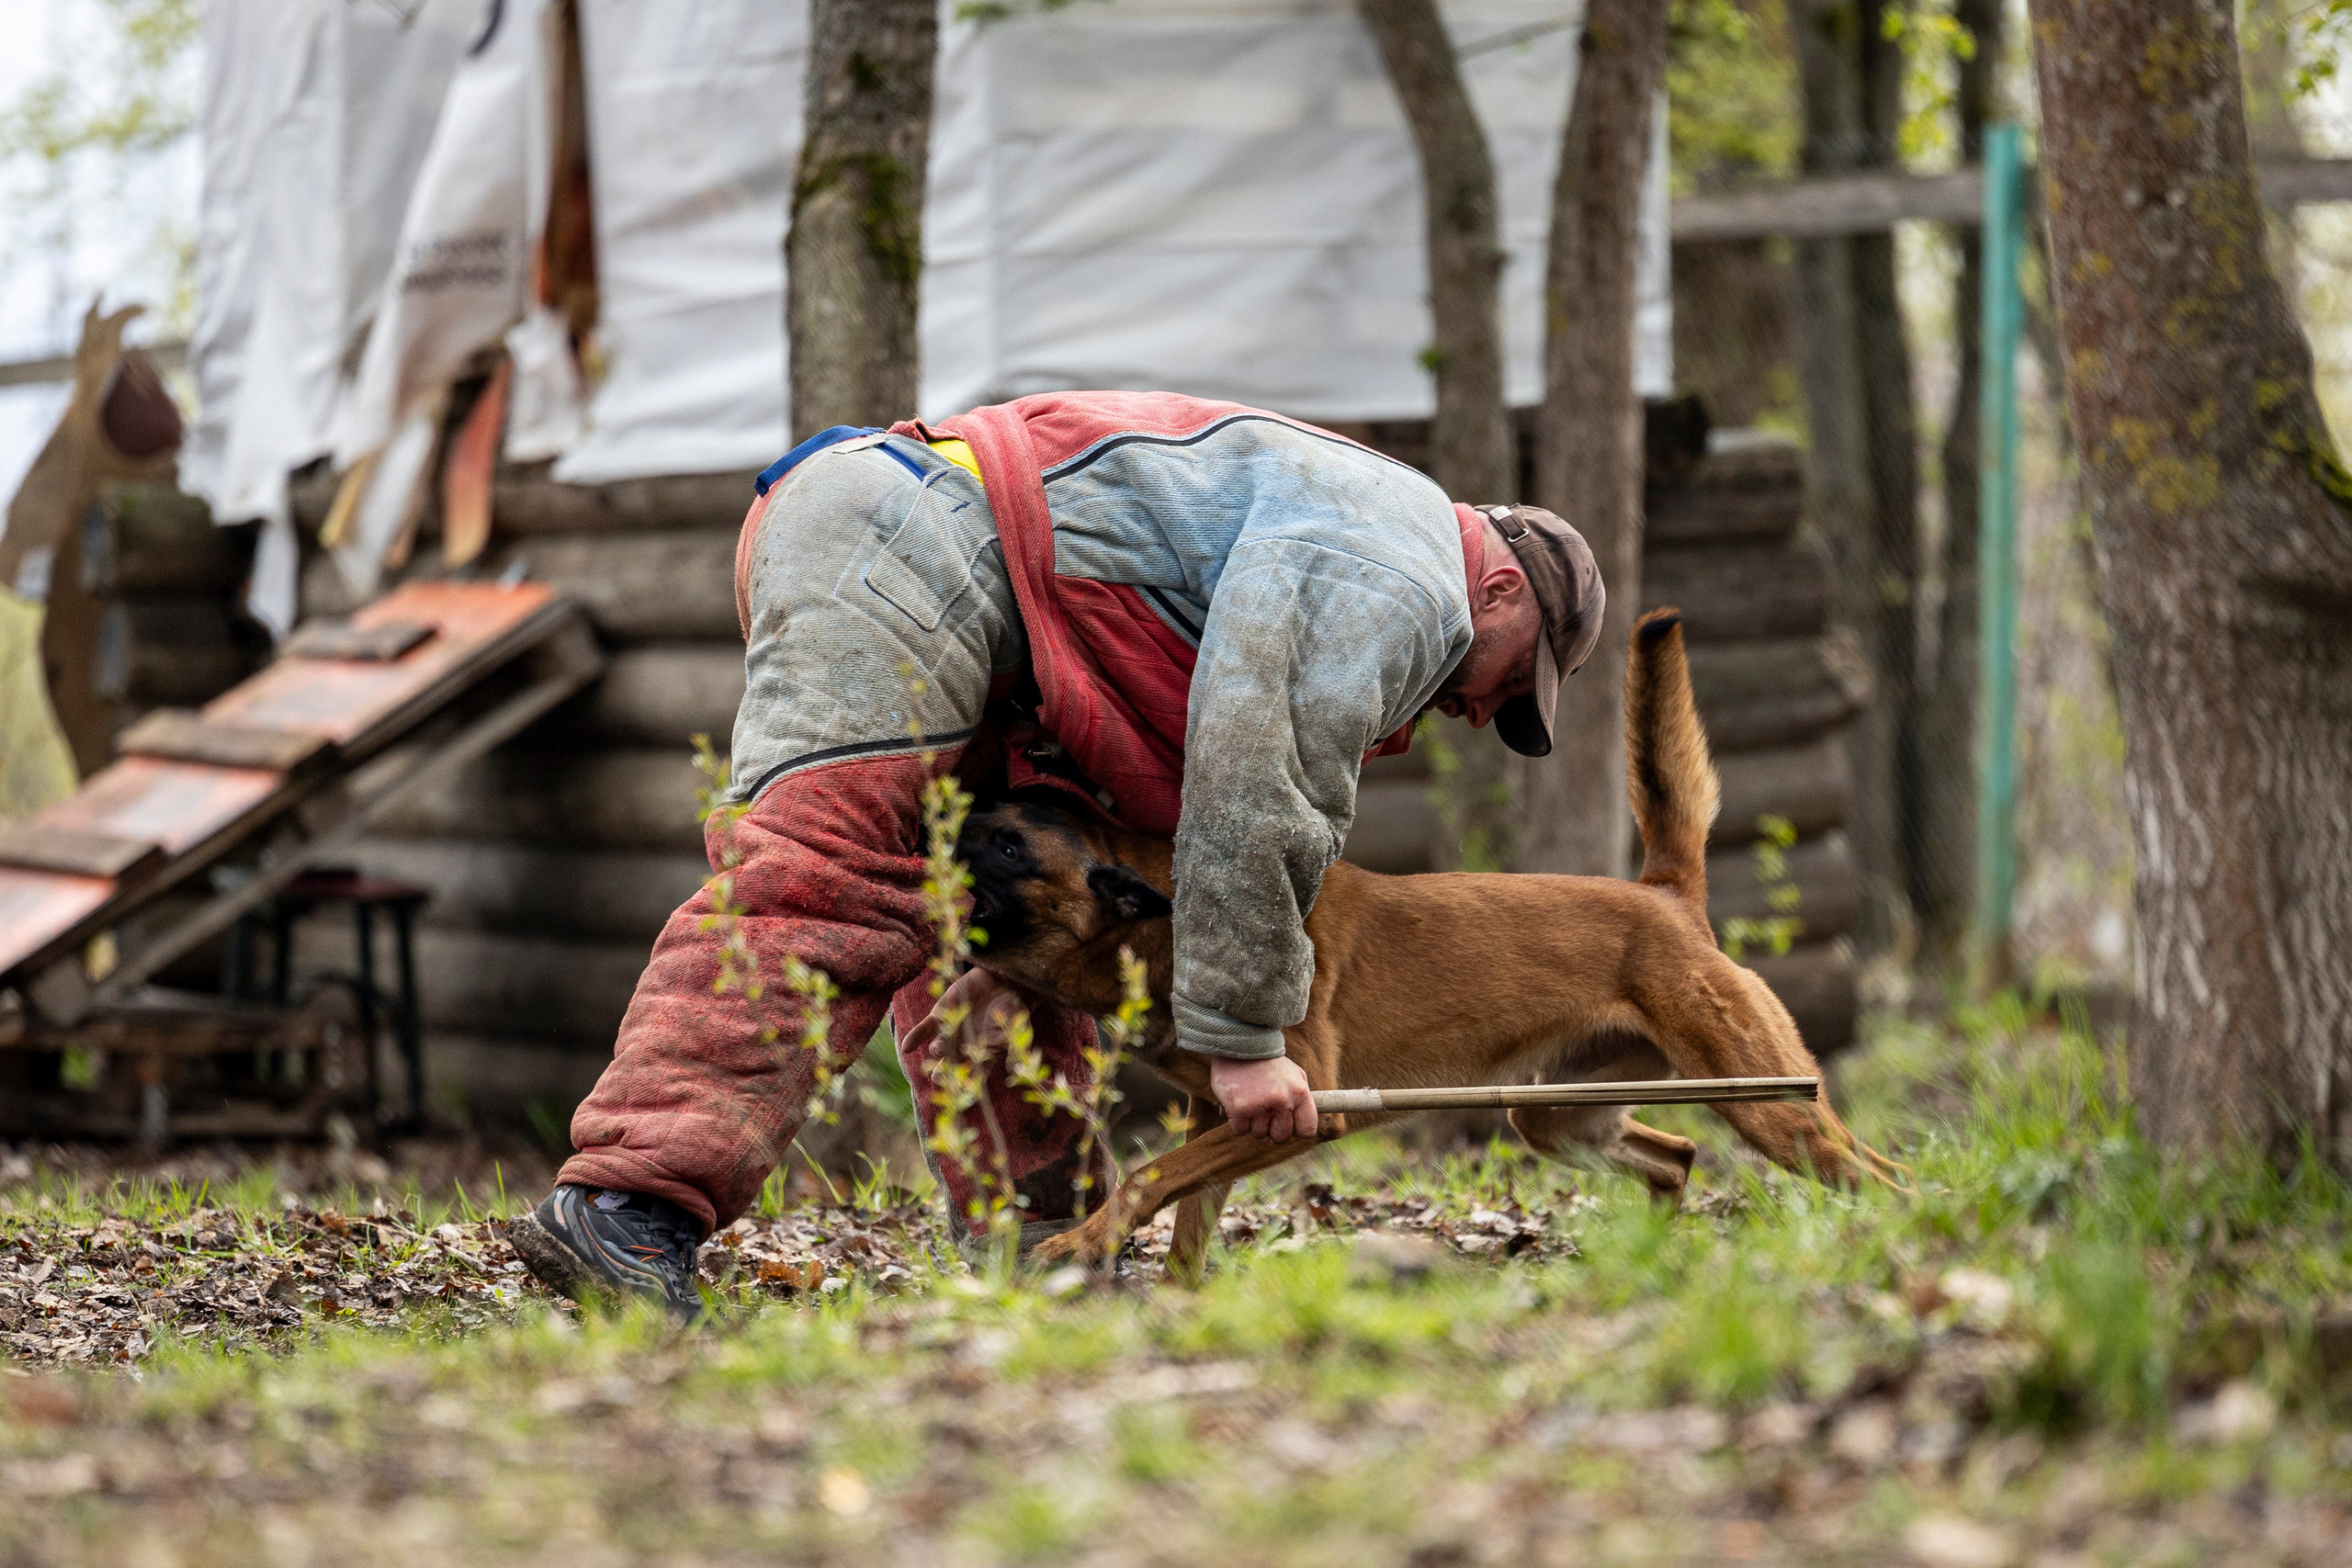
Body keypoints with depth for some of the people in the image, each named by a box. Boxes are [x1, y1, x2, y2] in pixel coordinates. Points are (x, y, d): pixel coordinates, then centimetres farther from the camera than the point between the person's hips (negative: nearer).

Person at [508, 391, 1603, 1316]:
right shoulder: (1400, 587, -3)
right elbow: (1256, 795, -13)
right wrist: (1242, 1035, -8)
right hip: (905, 545, -11)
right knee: (818, 887, -23)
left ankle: (1025, 1234, 11)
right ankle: (626, 1208, -35)